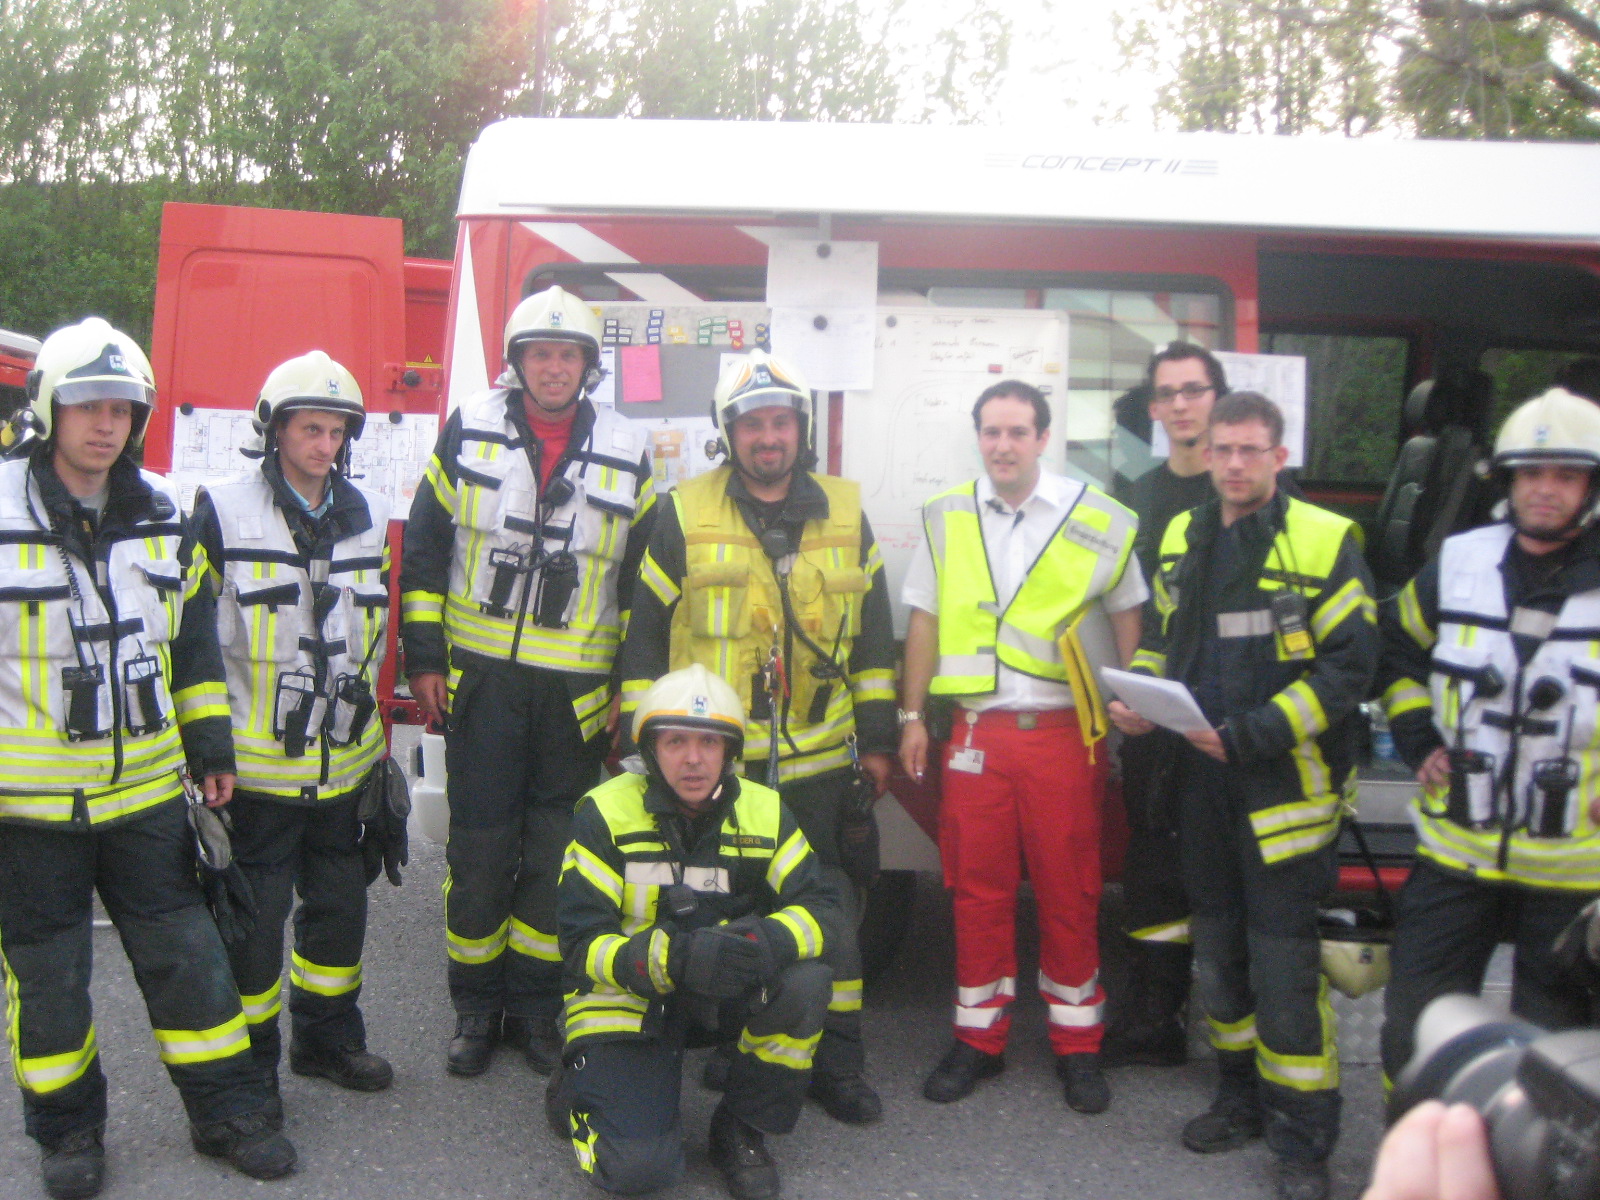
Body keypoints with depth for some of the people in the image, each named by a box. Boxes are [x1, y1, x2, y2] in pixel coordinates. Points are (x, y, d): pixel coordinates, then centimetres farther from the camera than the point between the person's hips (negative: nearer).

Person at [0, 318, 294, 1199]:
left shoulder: (166, 518, 3)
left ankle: (226, 1112, 25)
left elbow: (194, 644, 12)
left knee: (185, 958, 10)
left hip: (146, 792, 3)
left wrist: (211, 747, 11)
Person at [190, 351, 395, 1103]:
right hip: (257, 757, -5)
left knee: (339, 900, 16)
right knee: (254, 912, 3)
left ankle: (328, 1035, 33)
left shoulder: (366, 518, 8)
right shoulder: (224, 513, -7)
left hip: (342, 757, 5)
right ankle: (251, 1060, 18)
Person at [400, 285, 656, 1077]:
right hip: (482, 678, 0)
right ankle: (475, 1008, 19)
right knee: (479, 848, 4)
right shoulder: (469, 431, 2)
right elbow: (424, 549, 4)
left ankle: (536, 1006, 22)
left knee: (555, 855, 8)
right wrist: (422, 658, 0)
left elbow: (643, 581, 7)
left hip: (576, 689, 1)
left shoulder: (625, 454, 3)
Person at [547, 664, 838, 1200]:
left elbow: (819, 910, -11)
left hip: (725, 995, 4)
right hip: (627, 1000, -3)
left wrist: (768, 941, -35)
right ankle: (579, 1089, 13)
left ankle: (741, 1130, -3)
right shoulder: (606, 813, -14)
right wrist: (673, 958, -37)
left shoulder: (764, 812, -5)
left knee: (805, 983, -27)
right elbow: (581, 946, -18)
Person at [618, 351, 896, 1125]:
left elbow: (874, 636, 12)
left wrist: (877, 739, 10)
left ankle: (836, 1061, 19)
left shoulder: (845, 517, 7)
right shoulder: (686, 516, 0)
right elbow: (646, 633, 3)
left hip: (818, 763, 2)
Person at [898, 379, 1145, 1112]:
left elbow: (1128, 618, 7)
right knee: (978, 890, 7)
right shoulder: (945, 518, 8)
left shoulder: (1095, 519, 1)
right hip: (976, 732, 2)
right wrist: (913, 715, 8)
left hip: (1065, 732, -2)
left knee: (1069, 892, 5)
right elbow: (925, 621, 12)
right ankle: (978, 1039, 20)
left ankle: (1077, 1043, 19)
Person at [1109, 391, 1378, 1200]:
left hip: (1285, 784, -6)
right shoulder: (1181, 540, 9)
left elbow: (1348, 665, -13)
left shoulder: (1325, 542, -9)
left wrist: (1252, 733, -21)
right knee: (1218, 946, 16)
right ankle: (1241, 1096, 33)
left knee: (1284, 961, -3)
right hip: (1201, 777, 6)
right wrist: (1137, 701, -1)